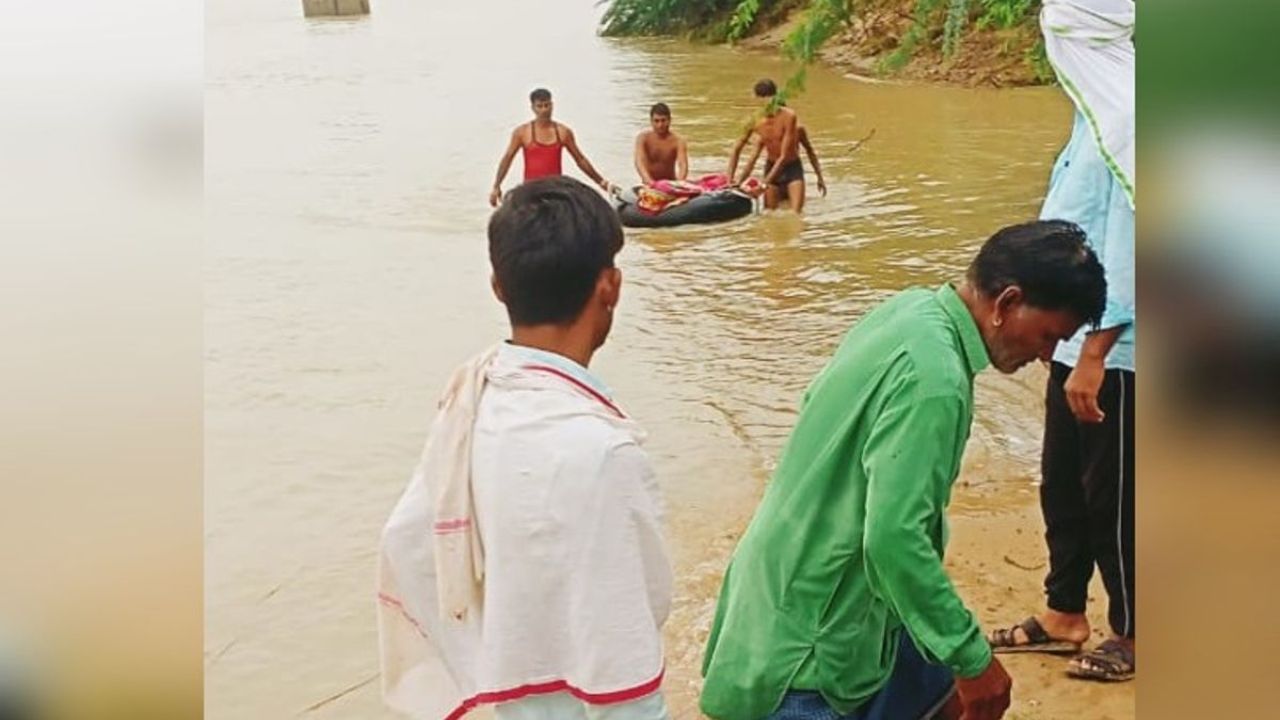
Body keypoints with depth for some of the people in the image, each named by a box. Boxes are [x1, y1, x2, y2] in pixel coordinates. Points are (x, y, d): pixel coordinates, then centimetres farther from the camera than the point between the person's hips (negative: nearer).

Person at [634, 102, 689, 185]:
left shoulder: (678, 141, -9)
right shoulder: (643, 138, -8)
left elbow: (683, 165, -23)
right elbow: (639, 162, -23)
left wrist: (679, 182, -45)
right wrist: (648, 180, -42)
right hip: (649, 186, 0)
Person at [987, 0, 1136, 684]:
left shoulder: (1126, 121, -21)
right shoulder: (1100, 114, 9)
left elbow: (1128, 248, -24)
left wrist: (1094, 354, -23)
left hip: (1111, 351, -9)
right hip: (1076, 336, 9)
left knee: (1111, 497, 5)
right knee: (1062, 483, 17)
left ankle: (1132, 634, 22)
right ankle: (1063, 614, 32)